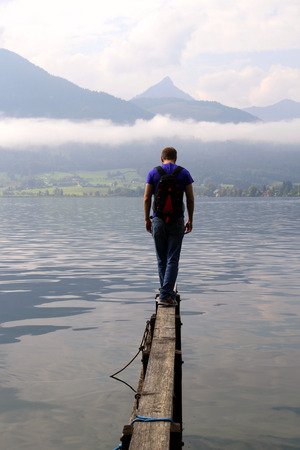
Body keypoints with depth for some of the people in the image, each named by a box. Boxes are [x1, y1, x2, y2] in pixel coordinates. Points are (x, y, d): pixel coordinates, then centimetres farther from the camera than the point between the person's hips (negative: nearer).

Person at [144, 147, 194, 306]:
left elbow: (147, 198, 0)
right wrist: (190, 220, 9)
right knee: (172, 259, 0)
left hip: (158, 220, 1)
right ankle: (165, 295, -8)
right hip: (177, 221, -1)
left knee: (162, 259, 11)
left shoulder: (153, 173, 3)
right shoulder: (184, 173, 2)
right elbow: (190, 199, 1)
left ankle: (167, 293, 17)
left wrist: (147, 219, 8)